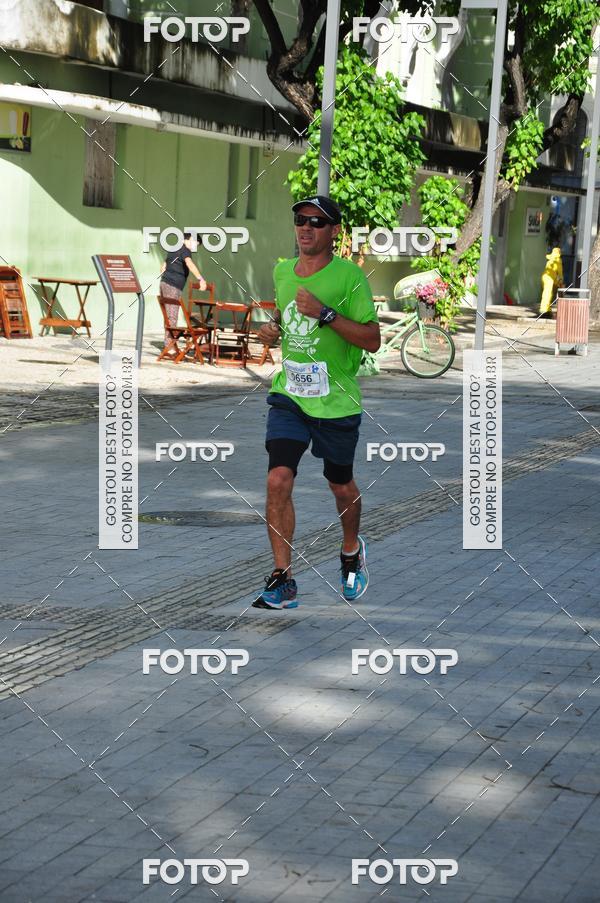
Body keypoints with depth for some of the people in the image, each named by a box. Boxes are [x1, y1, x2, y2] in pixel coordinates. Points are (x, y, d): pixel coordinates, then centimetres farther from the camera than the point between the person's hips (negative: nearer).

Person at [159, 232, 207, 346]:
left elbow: (163, 267, 26)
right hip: (173, 286, -10)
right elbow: (190, 264, -29)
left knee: (169, 316, 12)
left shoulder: (173, 250, 20)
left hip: (165, 283, 10)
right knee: (172, 317, -11)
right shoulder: (185, 250, -9)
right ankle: (169, 345, -14)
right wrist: (201, 279, -40)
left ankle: (168, 344, 15)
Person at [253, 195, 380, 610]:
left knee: (341, 486, 13)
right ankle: (283, 582, -7)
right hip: (289, 394, 3)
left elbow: (373, 341, -15)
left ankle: (352, 550, 44)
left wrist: (326, 314, -24)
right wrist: (272, 327, 4)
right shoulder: (282, 272, 7)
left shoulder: (349, 276, -11)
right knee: (278, 480, -13)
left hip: (337, 401, -3)